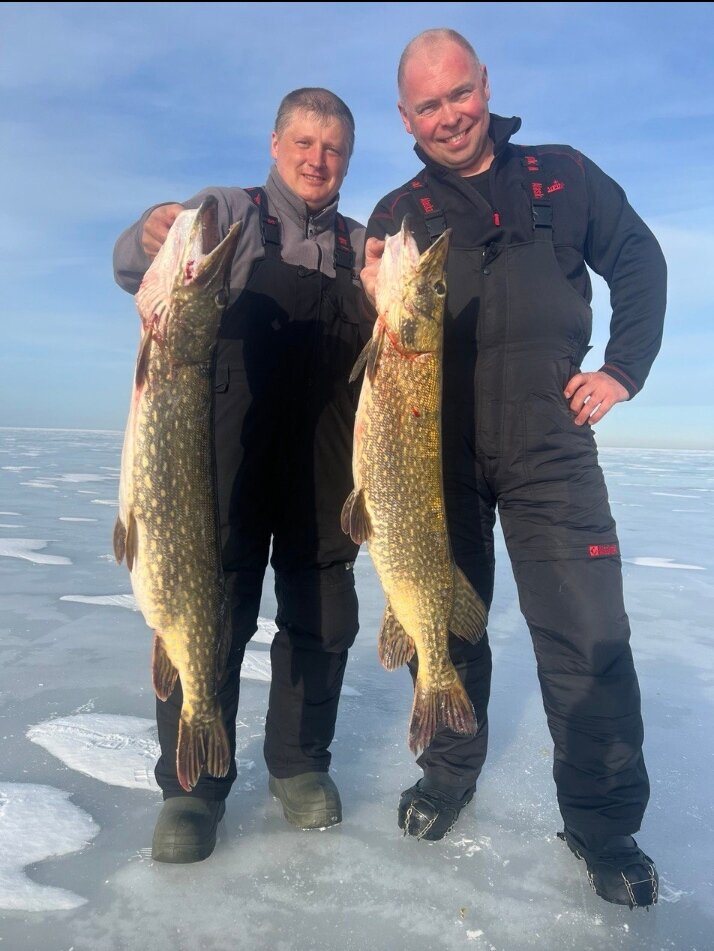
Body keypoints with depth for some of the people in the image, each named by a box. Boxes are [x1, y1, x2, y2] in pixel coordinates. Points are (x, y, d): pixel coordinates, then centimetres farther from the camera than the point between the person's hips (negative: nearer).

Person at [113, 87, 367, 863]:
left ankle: (299, 763, 27)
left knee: (324, 617, 8)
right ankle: (191, 785, 14)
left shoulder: (362, 246, 17)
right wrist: (153, 238, -32)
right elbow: (132, 266, -8)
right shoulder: (228, 212, 9)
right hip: (233, 454, -3)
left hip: (328, 461, 3)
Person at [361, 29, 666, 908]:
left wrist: (623, 370, 3)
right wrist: (374, 304, -19)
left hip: (548, 441, -1)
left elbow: (639, 261, 14)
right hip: (438, 450, 2)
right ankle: (449, 773, 31)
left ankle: (604, 823, 13)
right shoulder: (395, 215, 8)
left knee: (588, 635, -5)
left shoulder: (562, 176, 8)